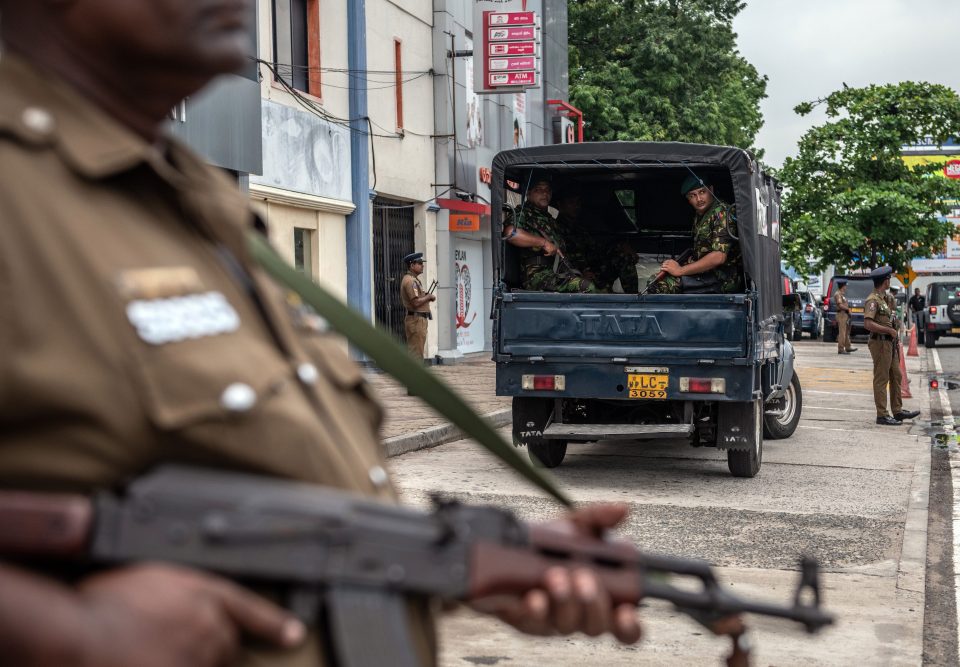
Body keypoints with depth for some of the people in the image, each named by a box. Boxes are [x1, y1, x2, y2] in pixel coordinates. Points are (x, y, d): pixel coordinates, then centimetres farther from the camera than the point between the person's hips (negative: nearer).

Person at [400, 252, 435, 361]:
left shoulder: (413, 279, 18)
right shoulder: (410, 281, -16)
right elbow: (416, 302, -24)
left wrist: (426, 296, 15)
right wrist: (429, 297, -8)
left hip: (418, 320, 11)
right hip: (416, 320, -11)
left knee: (415, 352, 14)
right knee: (416, 352, -8)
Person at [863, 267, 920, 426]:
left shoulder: (885, 299, 16)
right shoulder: (872, 300, -15)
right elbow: (868, 323, -26)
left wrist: (896, 342, 17)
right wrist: (890, 330, -20)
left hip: (890, 343, 10)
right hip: (880, 343, -10)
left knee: (896, 377, 15)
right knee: (881, 380, -4)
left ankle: (897, 410, 23)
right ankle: (882, 415, 0)